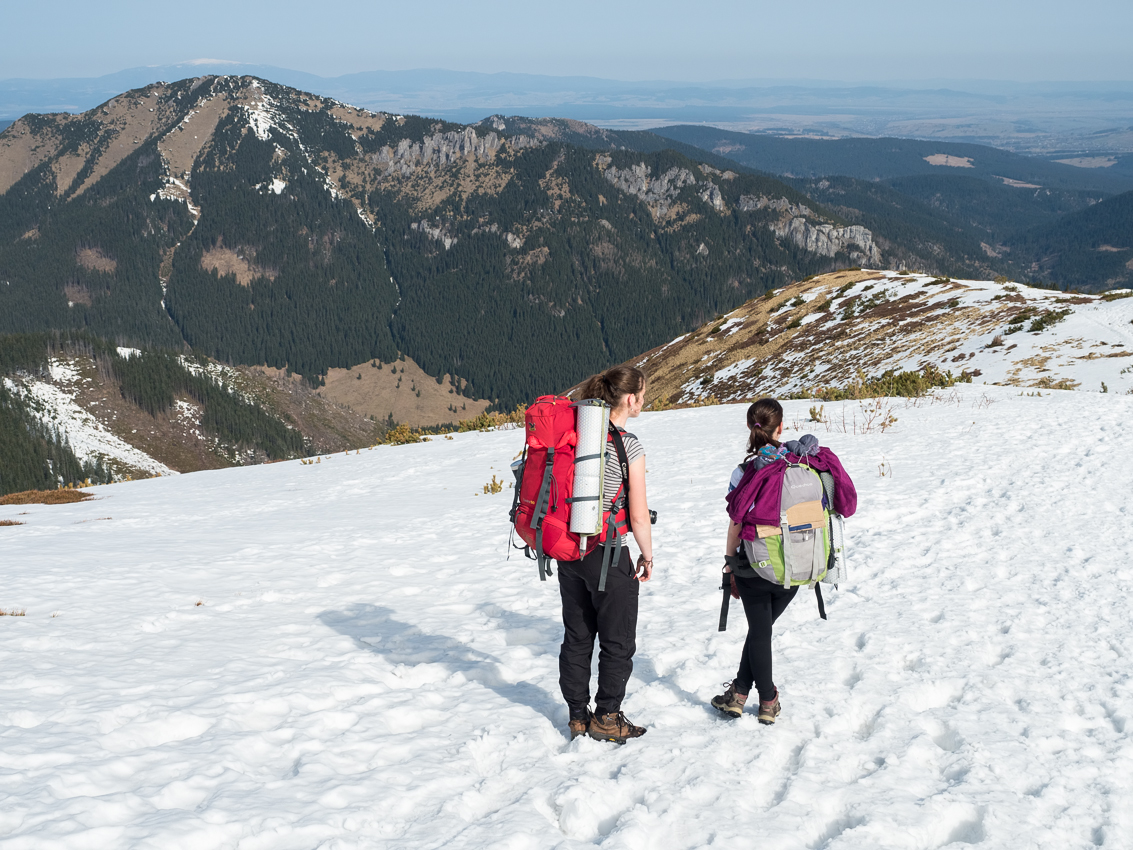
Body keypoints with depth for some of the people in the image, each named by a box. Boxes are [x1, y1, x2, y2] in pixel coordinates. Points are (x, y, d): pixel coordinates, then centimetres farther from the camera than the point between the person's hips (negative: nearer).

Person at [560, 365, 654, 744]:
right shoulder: (628, 446, -15)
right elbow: (639, 516, -15)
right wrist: (648, 556, 0)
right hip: (608, 554, -6)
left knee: (576, 638, 17)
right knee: (618, 642, 11)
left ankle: (578, 717, 25)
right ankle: (606, 718, 16)